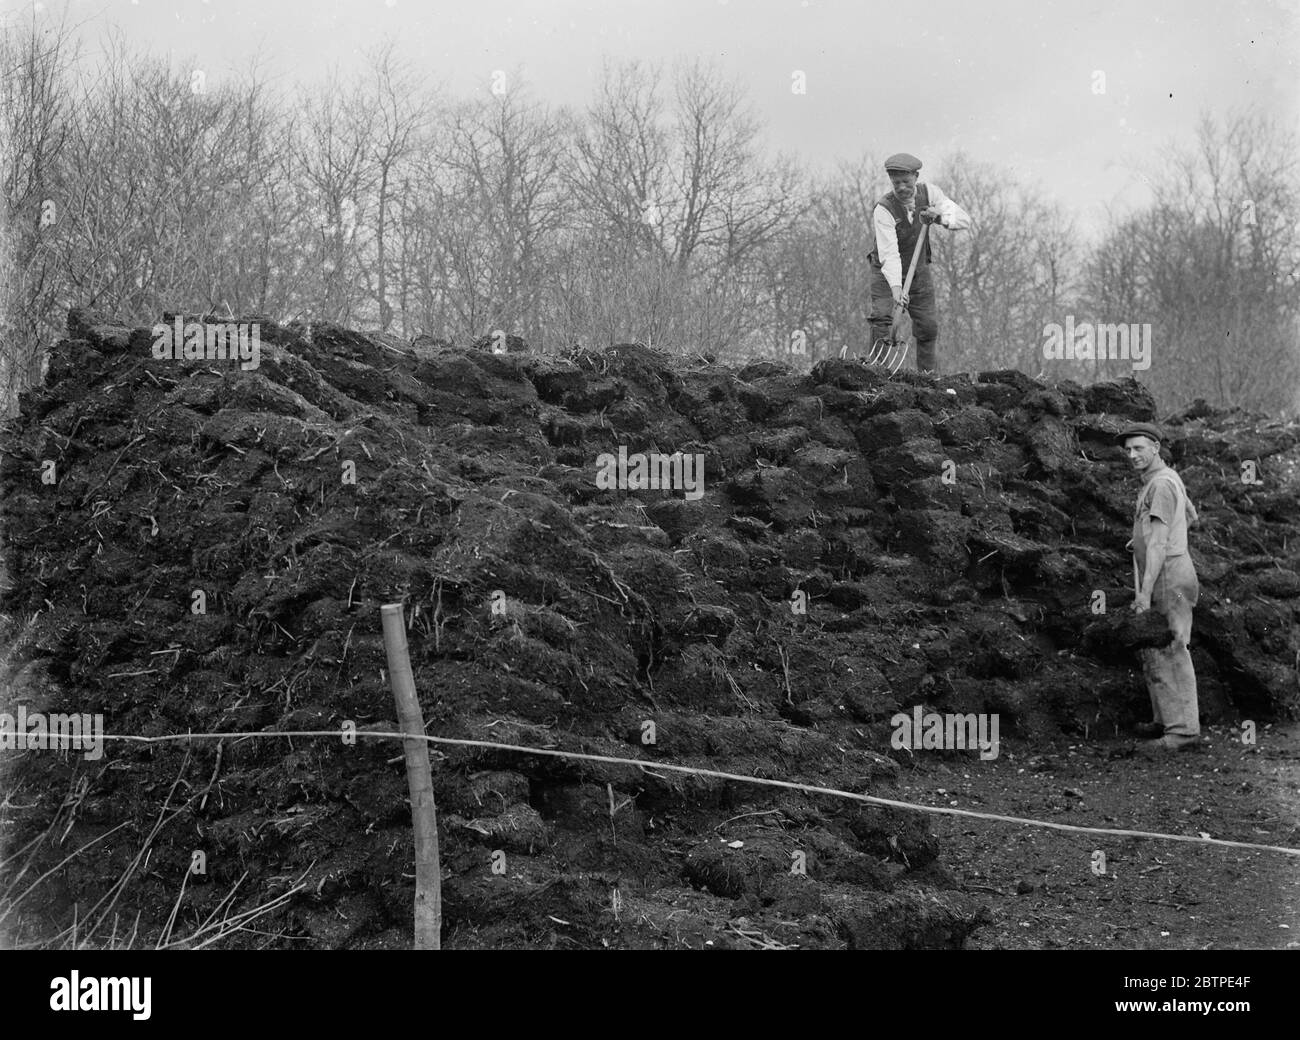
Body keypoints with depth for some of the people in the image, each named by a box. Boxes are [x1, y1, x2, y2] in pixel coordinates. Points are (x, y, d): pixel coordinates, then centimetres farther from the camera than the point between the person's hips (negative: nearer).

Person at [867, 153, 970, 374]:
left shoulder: (930, 193, -11)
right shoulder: (883, 209, -26)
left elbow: (964, 219, -12)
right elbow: (889, 252, -35)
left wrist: (940, 217, -32)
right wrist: (896, 287, -47)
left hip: (919, 269, 4)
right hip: (887, 273, -4)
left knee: (928, 326, 4)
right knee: (881, 319, -20)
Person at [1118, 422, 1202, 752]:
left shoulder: (1161, 484, -18)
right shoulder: (1166, 477, 14)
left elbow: (1158, 542, -23)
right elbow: (1190, 516, 32)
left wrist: (1145, 591, -25)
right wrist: (1144, 538, 32)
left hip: (1167, 577, -10)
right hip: (1160, 577, 10)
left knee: (1169, 654, -8)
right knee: (1153, 653, 16)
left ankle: (1183, 731, -7)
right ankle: (1168, 719, 25)